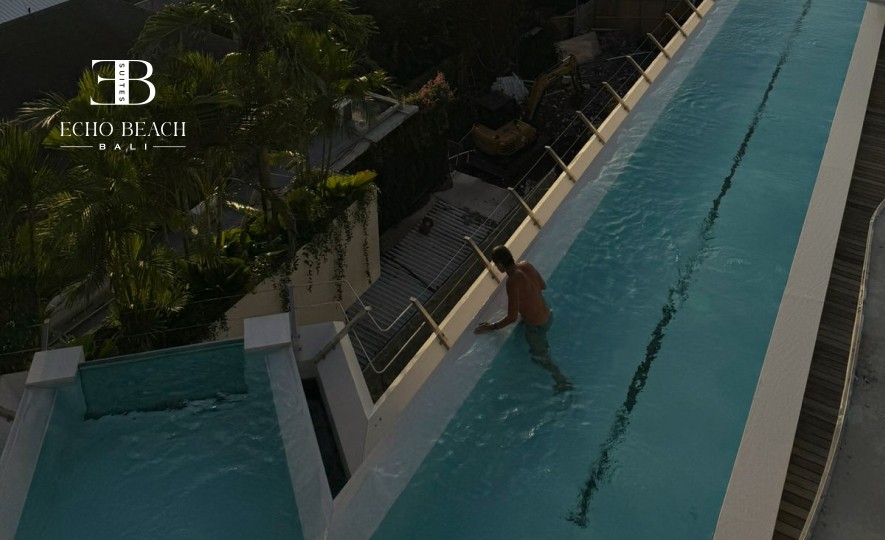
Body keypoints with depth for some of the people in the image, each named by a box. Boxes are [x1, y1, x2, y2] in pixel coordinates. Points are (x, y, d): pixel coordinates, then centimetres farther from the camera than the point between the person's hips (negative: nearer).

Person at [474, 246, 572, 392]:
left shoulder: (513, 281, -34)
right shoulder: (526, 265, -11)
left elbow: (512, 318, -31)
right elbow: (543, 285, 7)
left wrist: (492, 327, -20)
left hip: (536, 326, -7)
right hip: (547, 316, 7)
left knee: (540, 358, 21)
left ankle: (564, 384, 36)